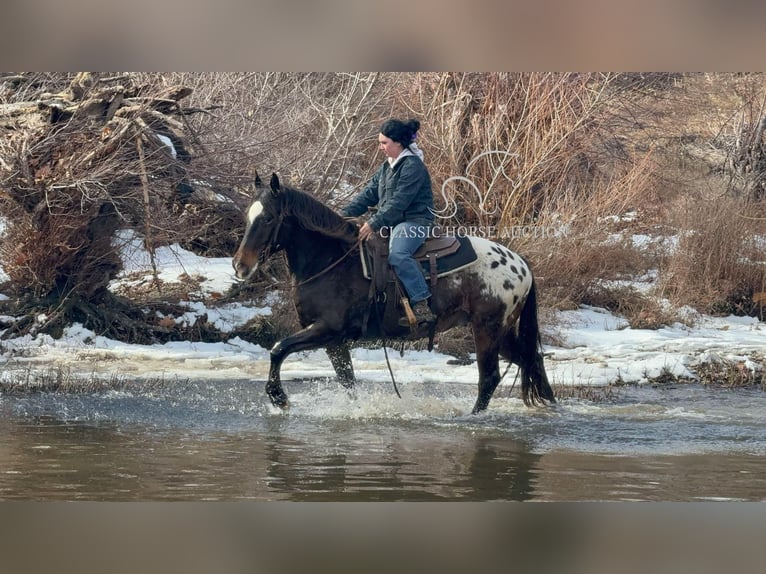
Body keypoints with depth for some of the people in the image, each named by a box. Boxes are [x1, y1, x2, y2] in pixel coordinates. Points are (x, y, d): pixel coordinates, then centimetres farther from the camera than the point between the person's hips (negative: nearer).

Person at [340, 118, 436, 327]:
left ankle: (421, 306, -39)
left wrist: (374, 224, -24)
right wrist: (344, 214, 2)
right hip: (391, 222, 10)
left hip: (415, 221, -10)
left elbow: (398, 202, -21)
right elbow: (368, 194, 14)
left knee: (397, 254, -37)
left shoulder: (412, 166, -13)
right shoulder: (387, 167, 17)